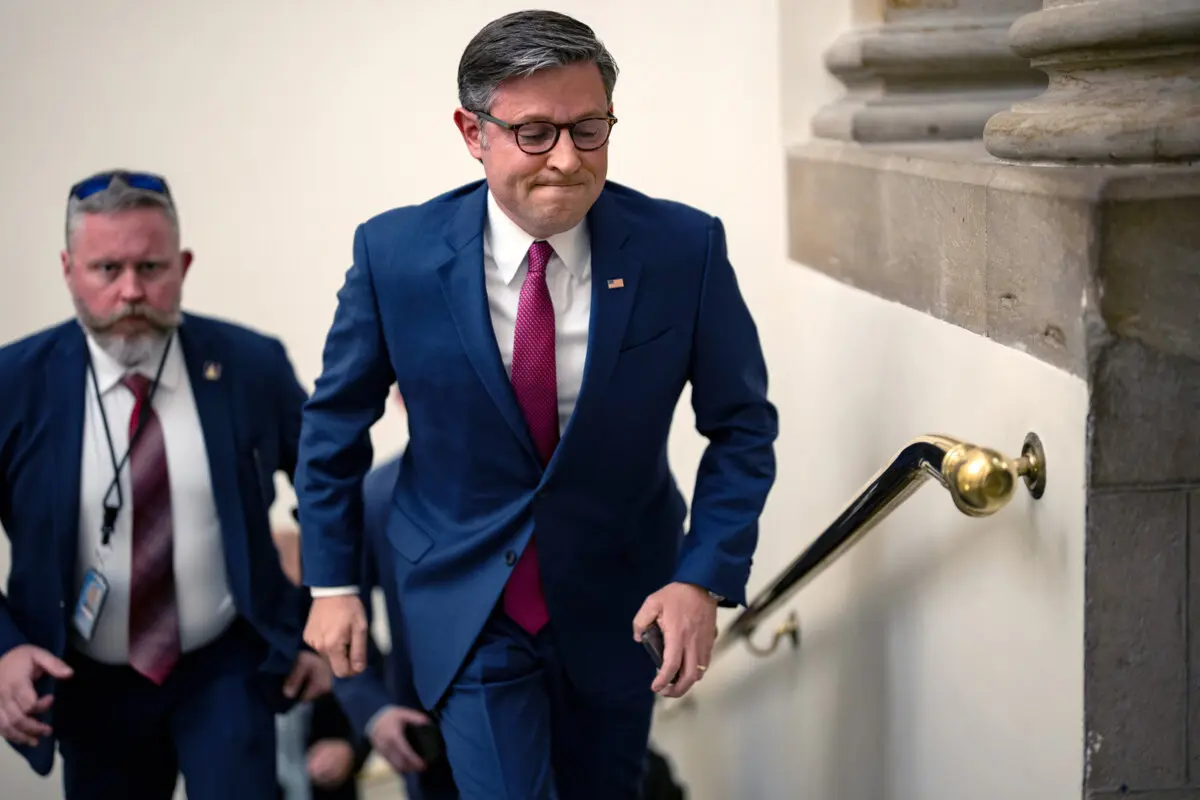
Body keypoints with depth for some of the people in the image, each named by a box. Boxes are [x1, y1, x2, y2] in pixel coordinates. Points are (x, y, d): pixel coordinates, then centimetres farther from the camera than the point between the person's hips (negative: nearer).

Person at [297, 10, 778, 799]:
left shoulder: (684, 246, -15)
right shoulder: (395, 251, -15)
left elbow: (742, 424, -5)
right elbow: (336, 423, -1)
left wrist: (706, 578, -15)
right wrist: (332, 582, 2)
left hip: (621, 604, 2)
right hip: (468, 605, -1)